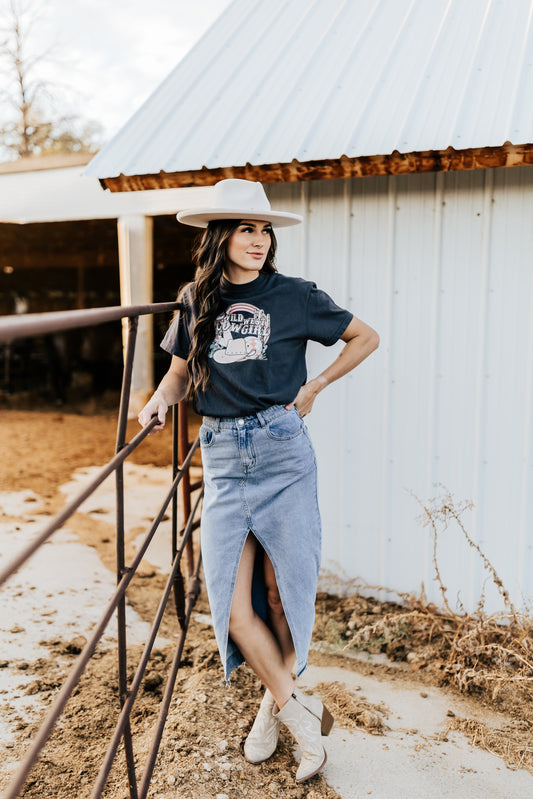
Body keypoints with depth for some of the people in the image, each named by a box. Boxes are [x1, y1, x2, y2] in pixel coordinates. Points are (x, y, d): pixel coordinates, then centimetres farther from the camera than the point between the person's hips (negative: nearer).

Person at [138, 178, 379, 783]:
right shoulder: (196, 301, 9)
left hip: (283, 451, -2)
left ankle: (276, 703, 30)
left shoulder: (295, 296, 1)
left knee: (280, 590, 5)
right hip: (222, 457, 3)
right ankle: (302, 715, 15)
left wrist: (315, 386, 3)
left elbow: (366, 337, 11)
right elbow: (181, 371, 18)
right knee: (232, 604, -3)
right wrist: (162, 399, -3)